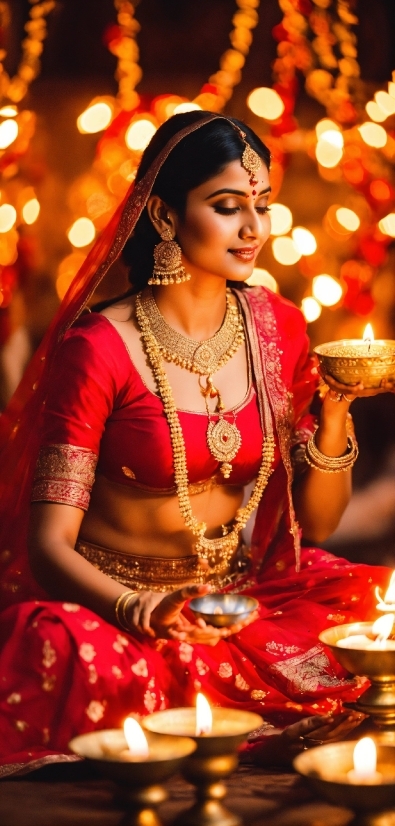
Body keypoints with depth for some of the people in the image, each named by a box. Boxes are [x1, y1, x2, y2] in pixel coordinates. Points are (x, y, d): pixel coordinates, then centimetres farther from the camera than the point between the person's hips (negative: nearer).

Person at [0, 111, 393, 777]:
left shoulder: (278, 328, 4)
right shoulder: (99, 349, -13)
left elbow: (314, 523, 7)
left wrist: (335, 415, -11)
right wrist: (143, 610, -33)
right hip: (107, 604, -4)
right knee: (93, 669, -37)